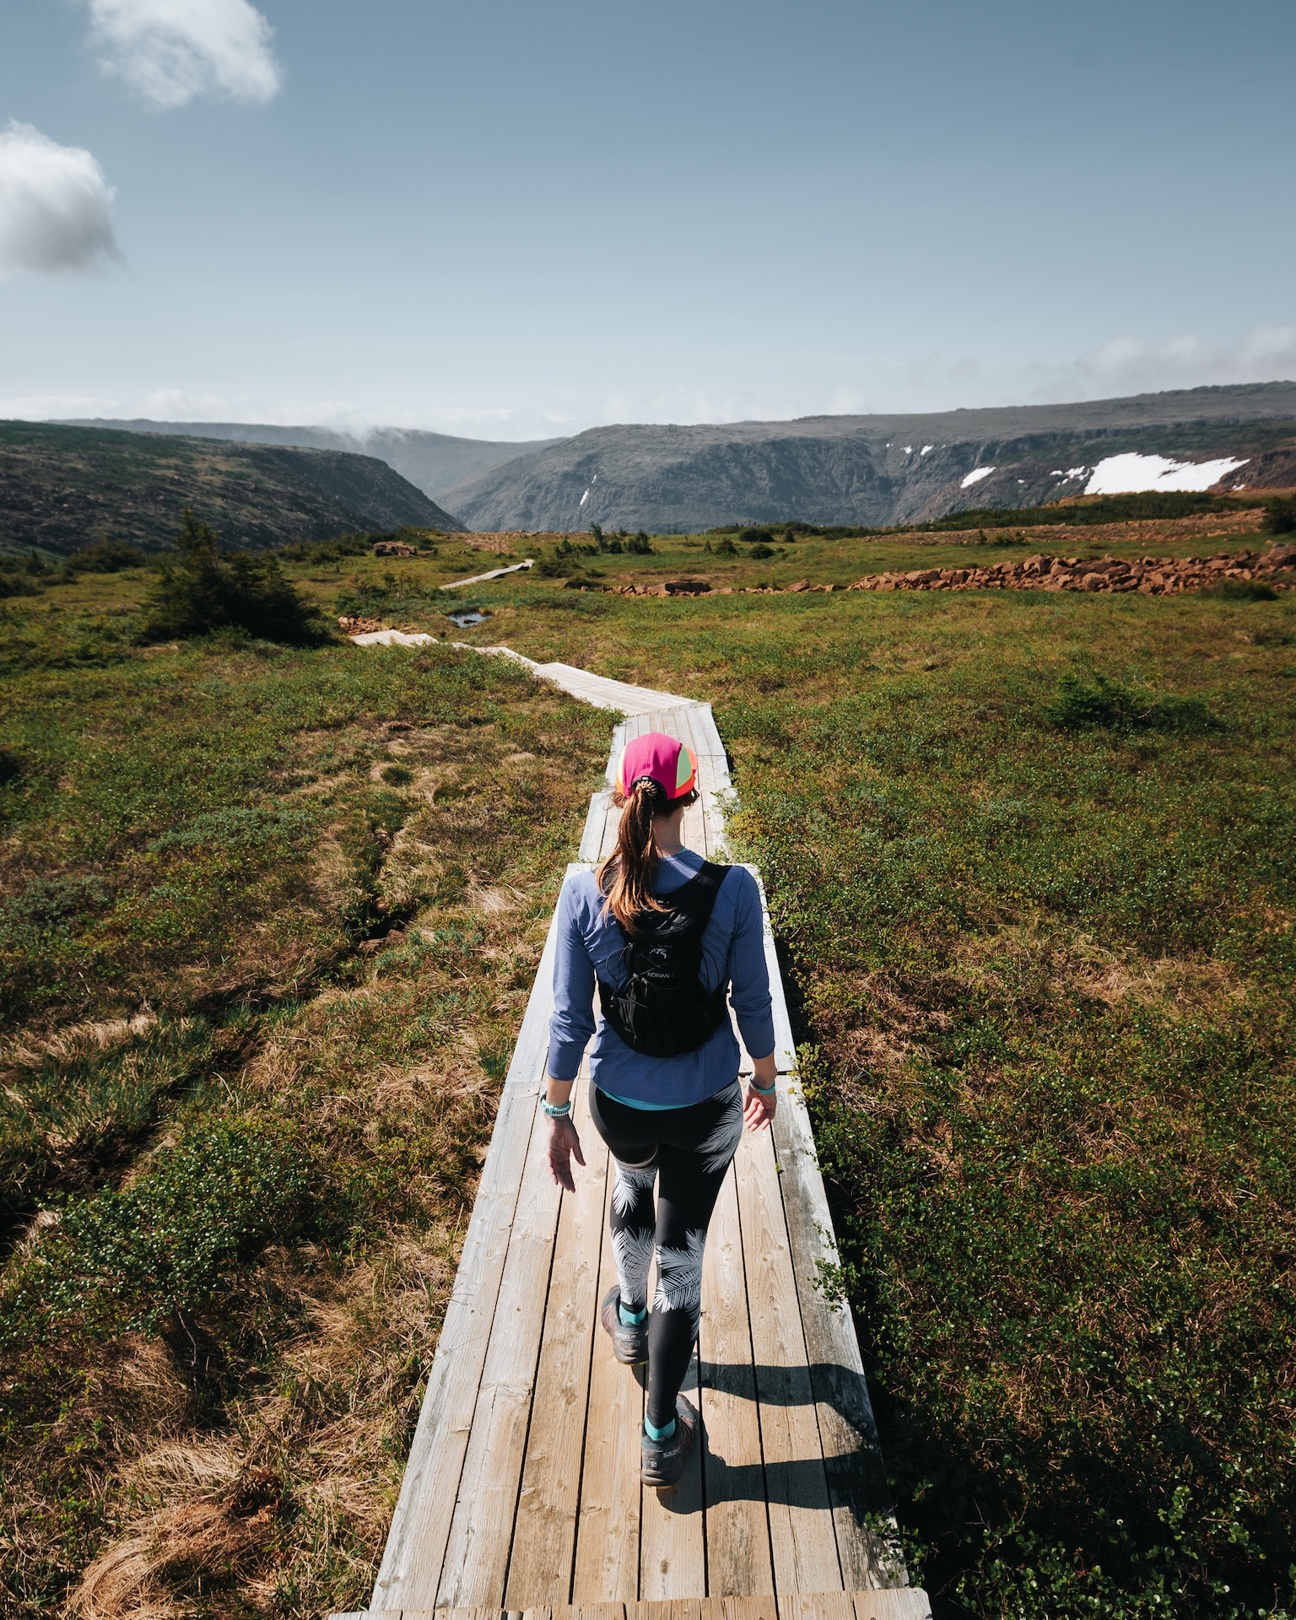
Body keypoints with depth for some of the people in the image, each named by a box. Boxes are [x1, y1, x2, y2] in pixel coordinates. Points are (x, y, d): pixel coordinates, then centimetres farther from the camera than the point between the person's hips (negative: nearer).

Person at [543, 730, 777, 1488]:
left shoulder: (584, 891, -18)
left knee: (633, 1187, 35)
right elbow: (753, 1001, -7)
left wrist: (557, 1113, 3)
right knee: (683, 1252, 18)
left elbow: (570, 1017, -10)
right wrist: (766, 1077, 12)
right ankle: (661, 1436, 37)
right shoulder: (734, 887, -19)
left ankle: (631, 1319, 60)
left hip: (619, 1103, 2)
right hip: (707, 1108, -1)